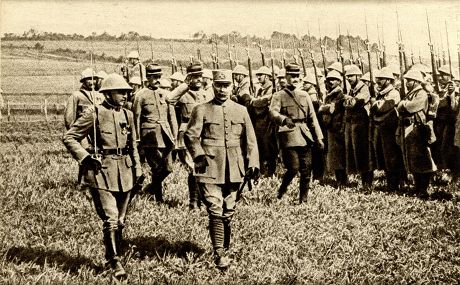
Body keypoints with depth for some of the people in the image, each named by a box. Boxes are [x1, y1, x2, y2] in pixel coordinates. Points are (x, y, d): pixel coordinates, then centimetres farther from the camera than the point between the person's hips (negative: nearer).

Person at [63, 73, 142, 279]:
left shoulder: (128, 115, 10)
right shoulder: (94, 114, -6)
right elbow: (69, 138, -3)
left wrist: (137, 171, 16)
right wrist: (86, 158, -13)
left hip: (124, 172, 6)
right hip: (102, 171, -6)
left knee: (120, 220, 11)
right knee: (110, 219, -12)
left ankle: (112, 256, 26)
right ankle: (115, 262, -5)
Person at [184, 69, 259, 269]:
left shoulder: (241, 111, 11)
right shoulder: (201, 110, 2)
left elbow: (250, 140, 11)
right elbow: (190, 136, -1)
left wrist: (253, 162, 2)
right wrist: (199, 155, -16)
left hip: (234, 170, 3)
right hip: (210, 169, -3)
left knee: (228, 212, 10)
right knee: (215, 211, -9)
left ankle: (225, 248, 25)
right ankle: (219, 254, -6)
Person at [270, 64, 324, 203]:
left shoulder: (305, 95, 16)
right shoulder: (279, 96, 2)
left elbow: (312, 117, 15)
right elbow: (273, 112, -16)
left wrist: (319, 137, 8)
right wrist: (284, 119, -37)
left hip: (305, 135, 4)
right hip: (288, 135, -4)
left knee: (306, 169, 3)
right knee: (293, 168, -11)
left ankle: (303, 199, 14)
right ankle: (281, 191, 13)